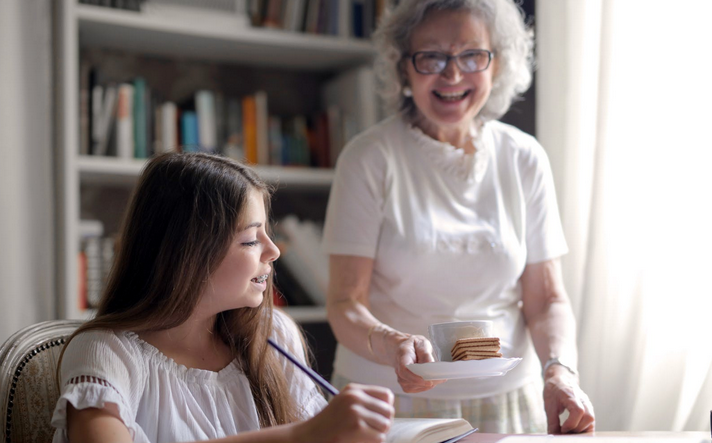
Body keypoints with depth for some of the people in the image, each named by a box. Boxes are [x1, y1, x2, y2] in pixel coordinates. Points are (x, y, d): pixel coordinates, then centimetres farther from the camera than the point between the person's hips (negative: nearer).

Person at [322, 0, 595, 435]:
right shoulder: (370, 157, -6)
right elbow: (345, 304, -8)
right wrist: (391, 345, -28)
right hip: (391, 404, -3)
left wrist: (560, 369, -14)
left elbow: (547, 299, 5)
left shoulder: (525, 159, 4)